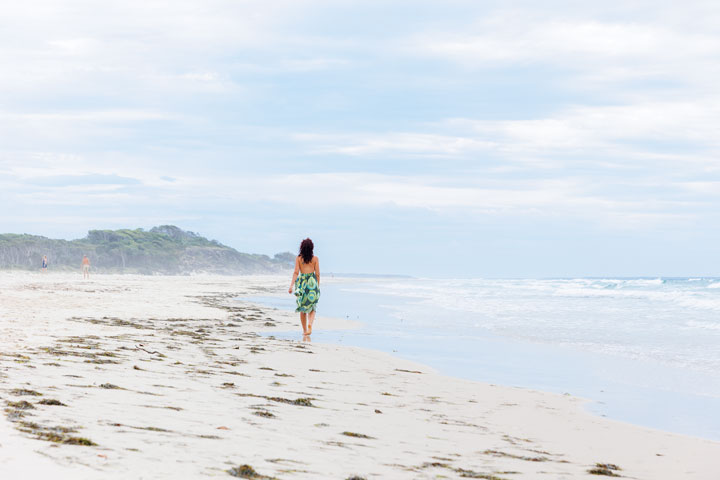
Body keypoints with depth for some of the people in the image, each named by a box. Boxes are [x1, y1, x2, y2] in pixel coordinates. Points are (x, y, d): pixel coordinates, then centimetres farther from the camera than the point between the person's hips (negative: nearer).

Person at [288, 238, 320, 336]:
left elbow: (296, 272, -8)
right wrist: (318, 286, 12)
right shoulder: (315, 259, 0)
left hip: (301, 282, 1)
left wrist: (291, 285, -9)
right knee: (312, 308, 9)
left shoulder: (298, 258, 0)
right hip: (312, 282, -1)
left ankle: (305, 331, 17)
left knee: (303, 309, 13)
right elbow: (317, 274, 1)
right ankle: (310, 324, -17)